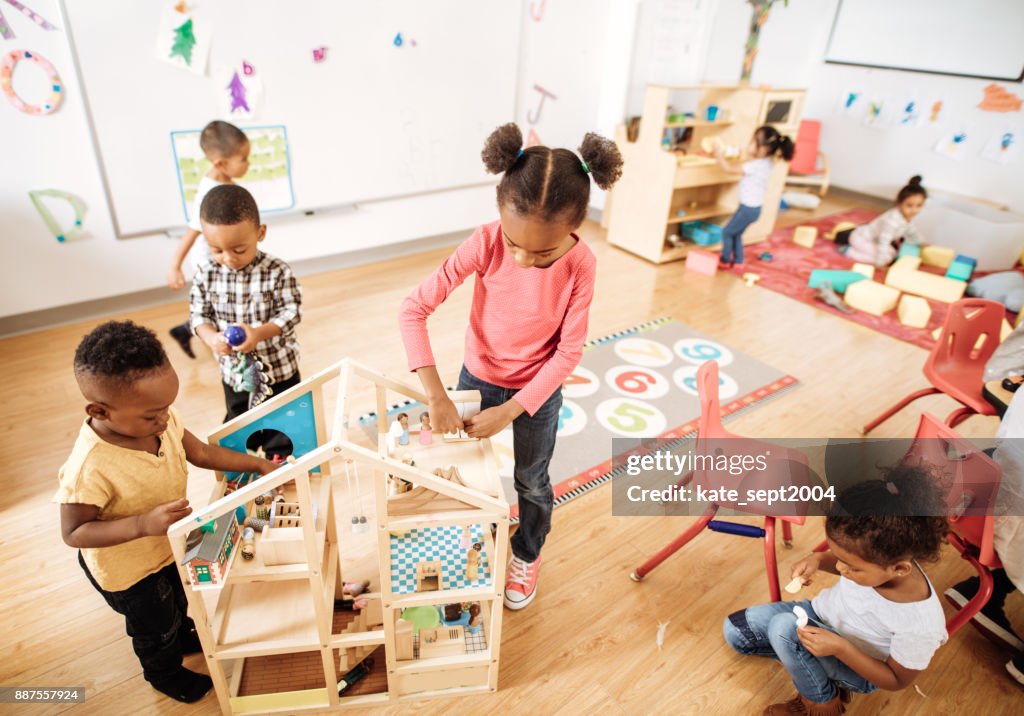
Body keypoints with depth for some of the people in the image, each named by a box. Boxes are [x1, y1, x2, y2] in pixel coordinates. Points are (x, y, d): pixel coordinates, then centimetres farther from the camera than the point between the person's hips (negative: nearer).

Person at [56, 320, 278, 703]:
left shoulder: (162, 421, -23)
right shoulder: (89, 468, -41)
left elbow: (201, 452, -8)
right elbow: (74, 533, -30)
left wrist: (258, 464, -12)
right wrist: (143, 524, -43)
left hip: (169, 545, 6)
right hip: (128, 569, -5)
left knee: (181, 602, 34)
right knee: (156, 627, 23)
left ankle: (183, 637, 67)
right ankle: (165, 673, 56)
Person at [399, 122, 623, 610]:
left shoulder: (580, 264, -25)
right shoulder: (486, 243, -27)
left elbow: (568, 351, -18)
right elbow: (414, 308, -26)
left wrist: (511, 411, -24)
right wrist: (436, 395, -32)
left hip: (538, 389, -1)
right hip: (478, 378, 1)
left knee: (531, 482, 17)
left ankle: (526, 556, 48)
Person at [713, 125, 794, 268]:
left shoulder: (755, 166, -27)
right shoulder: (767, 162, 0)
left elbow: (729, 169, -22)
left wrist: (718, 154, -13)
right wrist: (750, 154, 6)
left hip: (748, 208, -9)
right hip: (753, 207, 9)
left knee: (727, 232, 7)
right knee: (736, 233, 22)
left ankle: (725, 260, 20)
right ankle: (738, 260, 31)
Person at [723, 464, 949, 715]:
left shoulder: (920, 625, -37)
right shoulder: (875, 554, -26)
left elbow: (897, 680, -17)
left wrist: (840, 648, -33)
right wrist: (819, 559, -20)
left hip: (858, 668, -5)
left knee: (784, 627, -33)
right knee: (734, 629, 0)